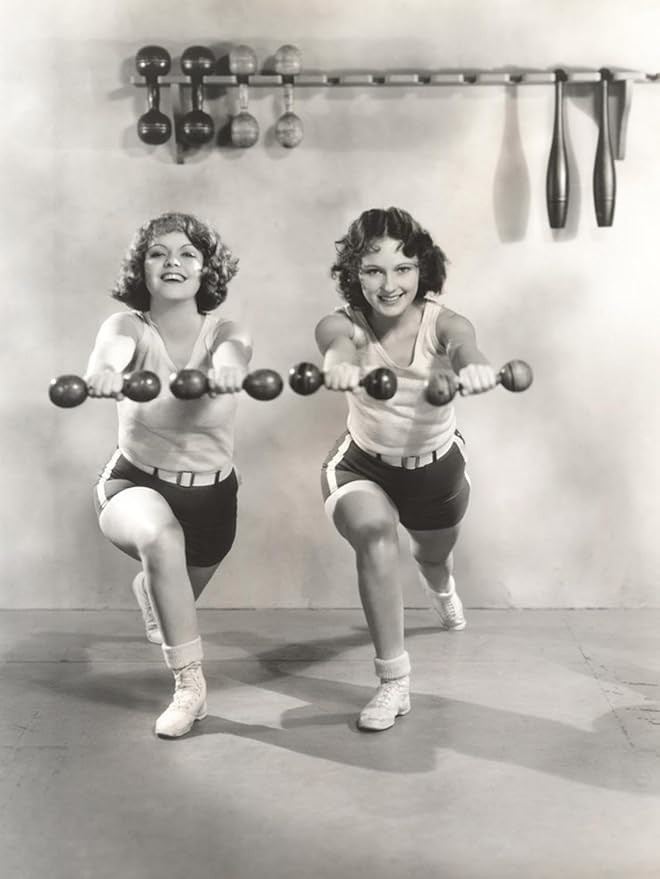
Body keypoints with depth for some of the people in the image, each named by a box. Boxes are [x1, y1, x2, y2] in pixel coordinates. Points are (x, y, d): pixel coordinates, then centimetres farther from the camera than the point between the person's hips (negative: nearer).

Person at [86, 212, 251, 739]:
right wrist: (102, 374, -65)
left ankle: (150, 588, 62)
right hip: (134, 484, -2)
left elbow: (233, 356, -38)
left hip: (212, 495, 3)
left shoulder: (225, 333, -14)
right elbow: (111, 352, -40)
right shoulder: (128, 327, -16)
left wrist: (227, 371, -64)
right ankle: (190, 685, -23)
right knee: (160, 535, -38)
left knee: (176, 595, 22)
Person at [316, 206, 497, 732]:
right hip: (363, 465, -2)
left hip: (438, 466, 2)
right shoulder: (343, 323, -26)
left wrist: (474, 368, -75)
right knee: (374, 531, -34)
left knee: (435, 554, 28)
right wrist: (341, 367, -76)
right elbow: (338, 346, -50)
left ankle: (441, 585, 70)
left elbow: (464, 348, -50)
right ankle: (394, 682, -22)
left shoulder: (443, 323, -27)